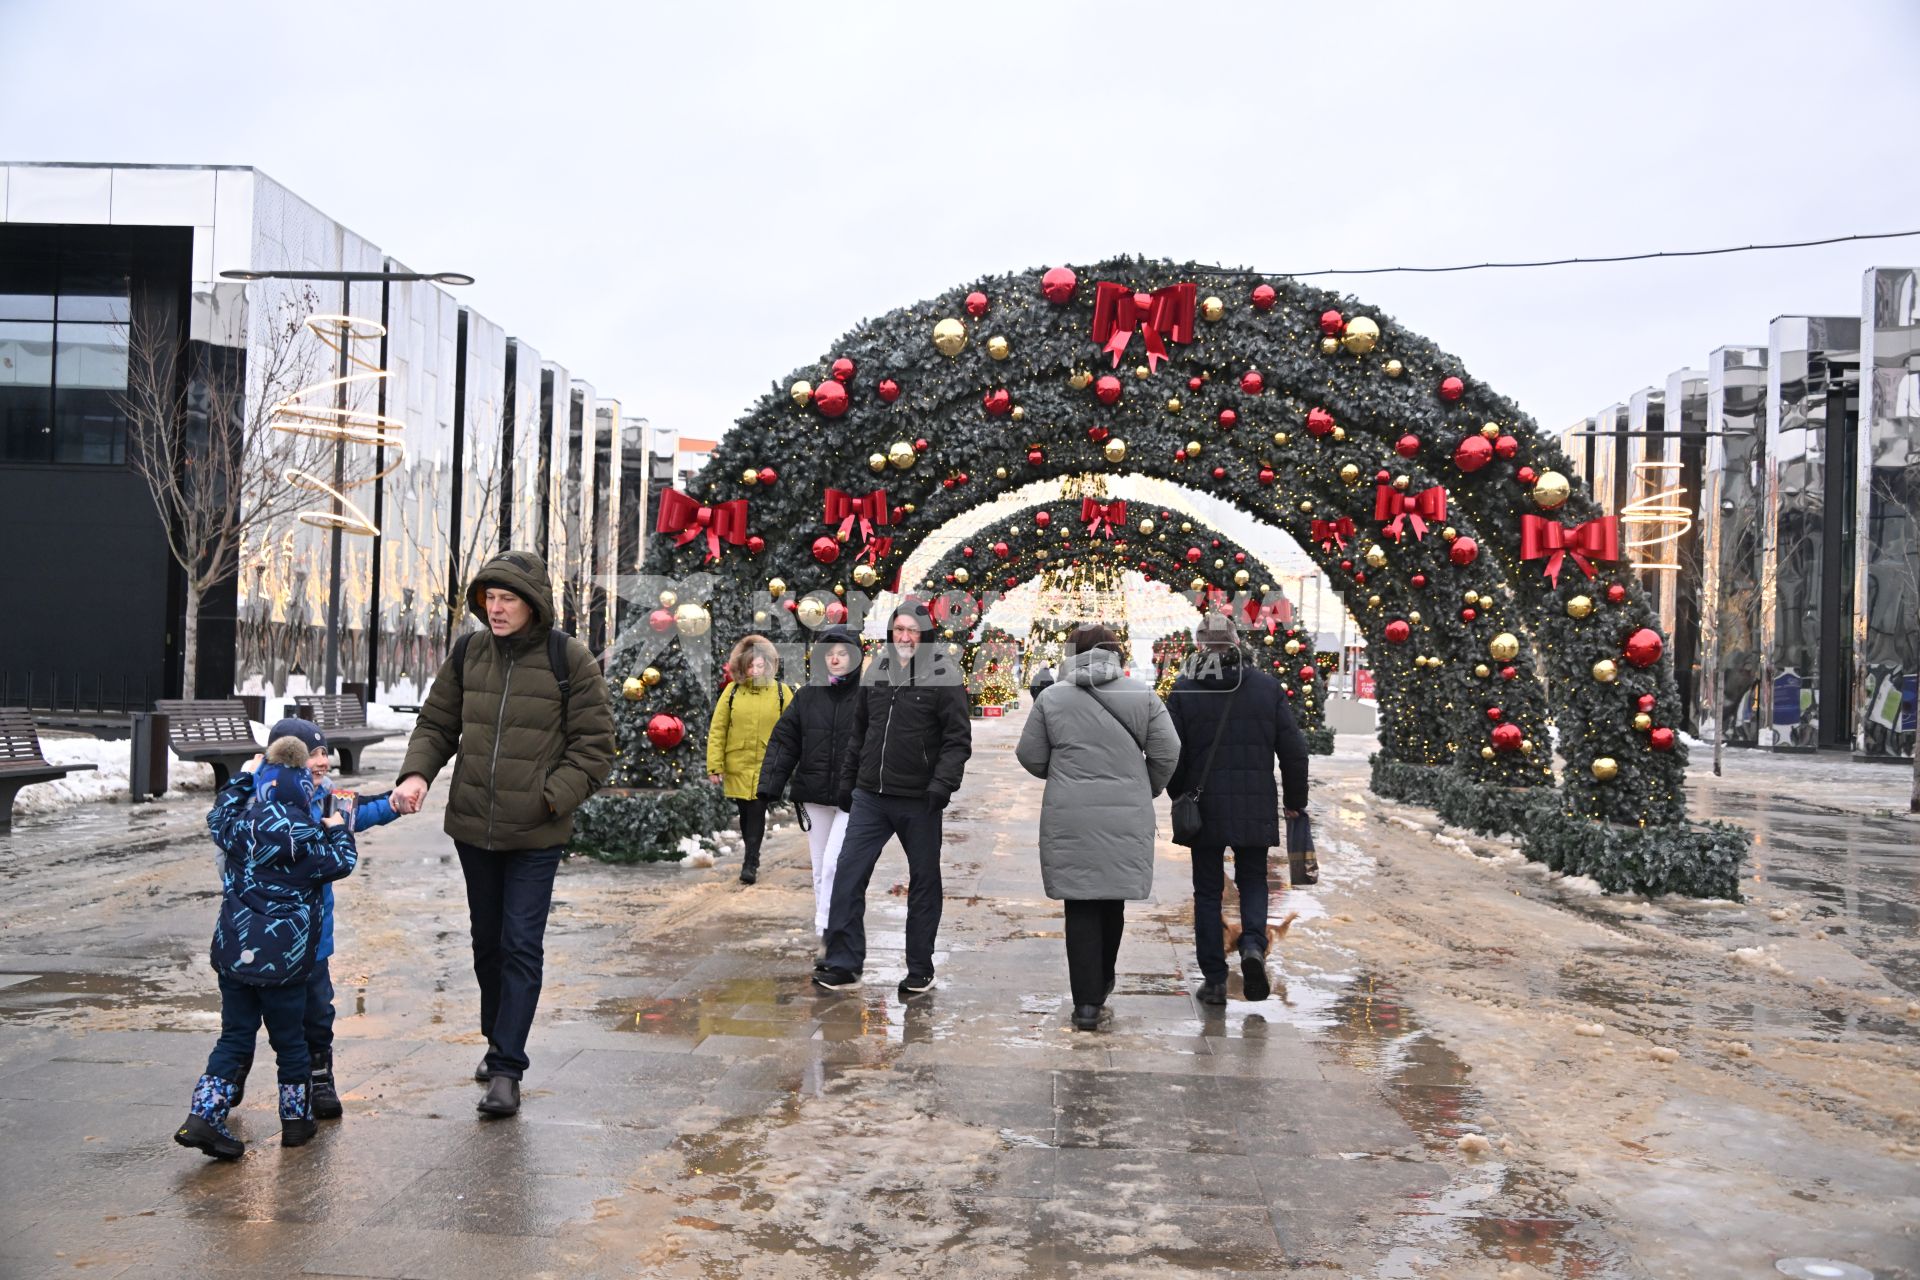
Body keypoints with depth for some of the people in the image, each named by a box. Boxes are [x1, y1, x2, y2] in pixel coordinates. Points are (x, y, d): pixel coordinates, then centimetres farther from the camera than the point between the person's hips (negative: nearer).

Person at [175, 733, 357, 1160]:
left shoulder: (240, 827, 0)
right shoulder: (308, 838, -12)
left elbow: (218, 815, 23)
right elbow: (341, 863, 4)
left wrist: (242, 777, 35)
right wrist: (338, 830, 21)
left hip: (235, 953, 4)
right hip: (284, 960, -3)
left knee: (234, 1038, 12)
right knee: (290, 1040, 10)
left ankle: (204, 1115, 0)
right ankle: (296, 1119, 20)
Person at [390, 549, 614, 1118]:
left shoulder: (569, 659, -9)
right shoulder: (467, 654, 2)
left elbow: (593, 745, -6)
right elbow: (436, 724, 11)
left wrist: (551, 797, -17)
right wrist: (417, 772, -8)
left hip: (537, 834, -5)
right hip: (473, 825, 5)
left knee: (521, 946, -4)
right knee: (487, 941, 18)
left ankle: (507, 1068, 2)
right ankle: (498, 1042, 36)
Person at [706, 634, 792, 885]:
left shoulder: (781, 692, -2)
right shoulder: (732, 691, -1)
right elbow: (717, 730, 0)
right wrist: (715, 765, -4)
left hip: (767, 767, -2)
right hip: (737, 765, 2)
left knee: (757, 812, -7)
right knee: (745, 812, 13)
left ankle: (750, 864, -1)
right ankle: (752, 856, 32)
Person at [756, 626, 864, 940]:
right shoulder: (807, 696, 3)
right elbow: (783, 741, 3)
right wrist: (769, 787, -6)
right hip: (815, 797, 4)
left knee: (833, 863, -14)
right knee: (820, 869, 12)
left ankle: (828, 927, 0)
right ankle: (824, 933, 24)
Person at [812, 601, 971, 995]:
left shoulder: (944, 676, -7)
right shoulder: (876, 671, 9)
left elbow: (958, 739, -9)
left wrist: (942, 783, -22)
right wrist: (847, 780, 17)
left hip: (919, 801, -4)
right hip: (869, 797, 4)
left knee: (924, 882, 7)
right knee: (848, 876, -1)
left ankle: (920, 970, 19)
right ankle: (842, 963, 7)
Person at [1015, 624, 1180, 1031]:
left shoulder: (1051, 697, 0)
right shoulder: (1142, 696, 2)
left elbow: (1029, 757, 4)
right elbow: (1167, 753, 1)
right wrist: (1146, 789, 18)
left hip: (1070, 818, -1)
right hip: (1127, 816, 2)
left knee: (1081, 908, 2)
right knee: (1113, 901, 17)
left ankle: (1087, 1002, -3)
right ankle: (1102, 984, 34)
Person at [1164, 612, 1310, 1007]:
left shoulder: (1183, 691, -3)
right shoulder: (1267, 686, 2)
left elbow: (1171, 754, -3)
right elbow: (1293, 749, 3)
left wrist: (1179, 798, 12)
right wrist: (1296, 801, 12)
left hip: (1204, 807, -1)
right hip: (1256, 808, 1)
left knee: (1207, 892, 8)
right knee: (1253, 882, 16)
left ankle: (1214, 980, 7)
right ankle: (1253, 944, -11)